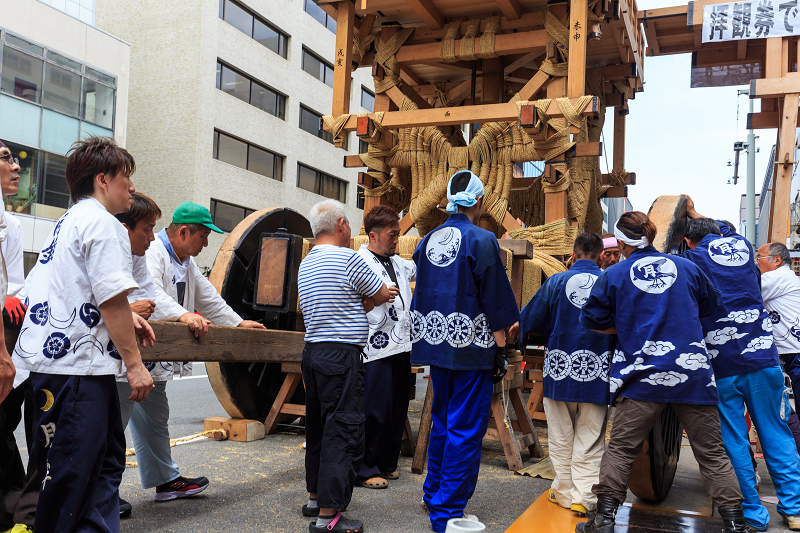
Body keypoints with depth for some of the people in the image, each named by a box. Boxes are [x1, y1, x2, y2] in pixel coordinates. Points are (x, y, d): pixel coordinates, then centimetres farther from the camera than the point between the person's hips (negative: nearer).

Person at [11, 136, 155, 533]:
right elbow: (113, 301, -18)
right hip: (76, 366, -10)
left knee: (107, 458, 14)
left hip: (56, 360, 10)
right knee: (69, 475, -3)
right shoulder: (103, 223, -12)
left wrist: (123, 318, 22)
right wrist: (134, 364, -14)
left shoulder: (69, 221, 20)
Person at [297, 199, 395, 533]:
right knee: (343, 432, -5)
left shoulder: (305, 264, 15)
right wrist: (374, 297, 20)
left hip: (313, 352, 9)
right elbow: (381, 296, 0)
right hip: (341, 355, -9)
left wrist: (367, 302, 14)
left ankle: (315, 498, 28)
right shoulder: (348, 259, -12)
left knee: (319, 427, 17)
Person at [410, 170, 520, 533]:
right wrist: (501, 349, -4)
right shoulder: (481, 240, -11)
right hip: (470, 348, -7)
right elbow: (494, 302, -12)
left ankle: (434, 494, 32)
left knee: (442, 421, 20)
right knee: (465, 428, 1)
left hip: (436, 343, 7)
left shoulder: (428, 240, 8)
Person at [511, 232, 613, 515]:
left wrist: (519, 327, 22)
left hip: (561, 368, 0)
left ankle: (564, 492, 21)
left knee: (561, 438, 13)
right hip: (596, 373, 1)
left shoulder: (557, 281, -5)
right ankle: (584, 497, 7)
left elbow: (532, 319, 1)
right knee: (590, 439, 8)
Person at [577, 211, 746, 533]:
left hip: (642, 375, -2)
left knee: (620, 448, 6)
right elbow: (710, 307, 24)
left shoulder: (614, 274, 2)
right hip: (693, 372, 2)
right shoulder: (686, 267, 9)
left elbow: (592, 319, 7)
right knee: (712, 452, 10)